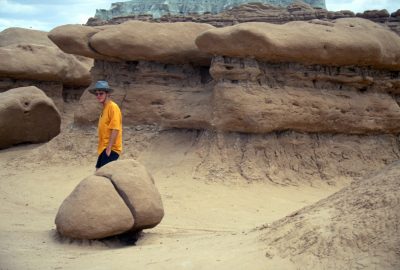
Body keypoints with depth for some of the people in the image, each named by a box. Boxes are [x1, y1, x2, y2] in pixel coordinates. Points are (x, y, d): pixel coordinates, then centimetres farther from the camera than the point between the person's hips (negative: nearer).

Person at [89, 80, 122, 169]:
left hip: (110, 149, -9)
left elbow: (115, 129, -19)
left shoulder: (113, 107, -12)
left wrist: (109, 148, -22)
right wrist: (103, 148, 17)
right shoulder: (104, 108, 14)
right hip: (103, 148, 9)